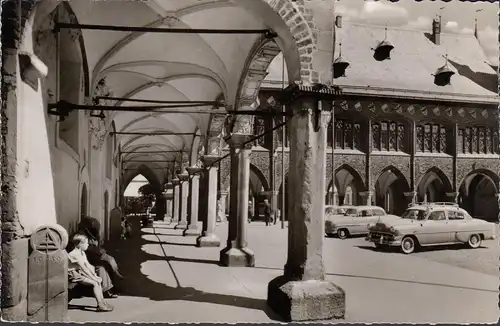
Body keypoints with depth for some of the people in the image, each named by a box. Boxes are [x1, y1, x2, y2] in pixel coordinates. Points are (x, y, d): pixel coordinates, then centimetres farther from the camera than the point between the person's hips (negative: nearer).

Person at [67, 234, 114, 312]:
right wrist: (93, 278, -21)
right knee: (95, 283, -23)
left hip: (80, 273, 10)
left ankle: (102, 302, 2)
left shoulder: (82, 253, 11)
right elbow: (84, 269, -23)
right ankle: (100, 305, -21)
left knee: (99, 280, -1)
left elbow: (88, 265, 8)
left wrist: (95, 276, -3)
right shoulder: (75, 254, -21)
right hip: (74, 275, -10)